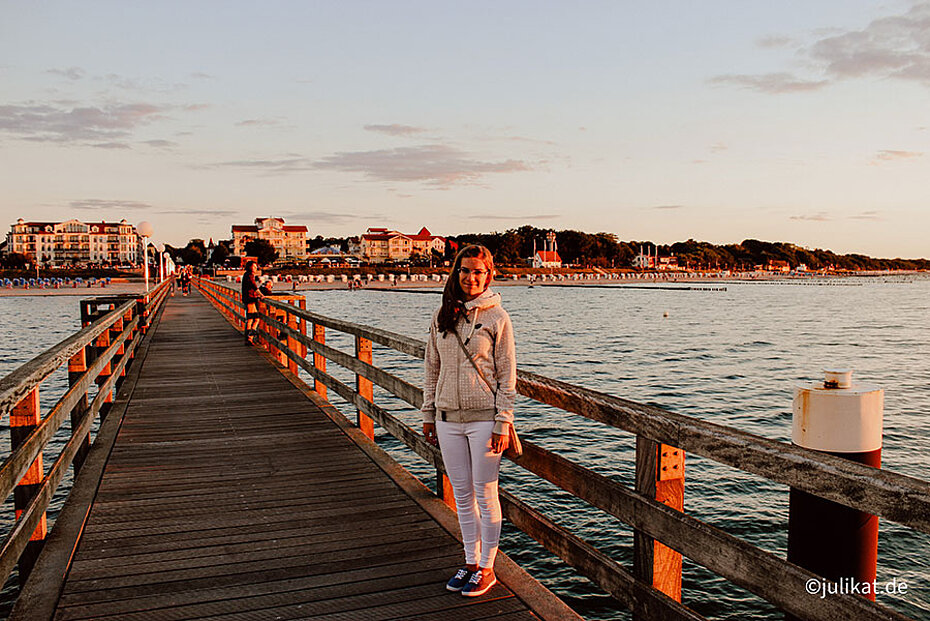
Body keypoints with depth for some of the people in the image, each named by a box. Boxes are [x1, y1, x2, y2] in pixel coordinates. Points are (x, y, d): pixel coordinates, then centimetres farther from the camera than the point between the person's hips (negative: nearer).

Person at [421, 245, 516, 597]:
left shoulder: (497, 318, -6)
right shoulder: (442, 318, 7)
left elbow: (507, 376, -6)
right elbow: (432, 369, 13)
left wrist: (502, 425, -10)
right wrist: (429, 415, 12)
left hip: (484, 418, -4)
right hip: (448, 419, 5)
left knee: (485, 495, 5)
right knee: (462, 494, 13)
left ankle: (487, 568, 21)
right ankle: (471, 562, 28)